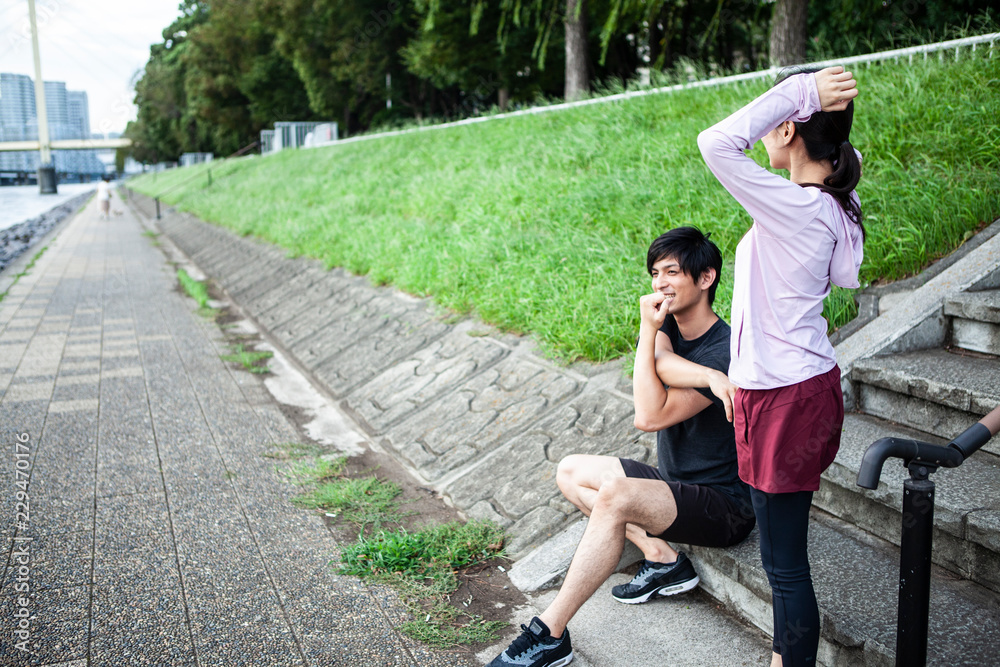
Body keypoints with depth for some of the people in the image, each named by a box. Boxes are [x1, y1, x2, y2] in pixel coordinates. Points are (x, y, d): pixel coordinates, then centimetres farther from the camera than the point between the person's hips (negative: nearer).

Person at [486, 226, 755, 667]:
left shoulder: (724, 354, -23)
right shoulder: (668, 324, 1)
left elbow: (650, 416, -27)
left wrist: (648, 333, -25)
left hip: (724, 506, -9)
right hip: (674, 481, 9)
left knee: (615, 495, -33)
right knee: (571, 471, 8)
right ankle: (660, 556, -4)